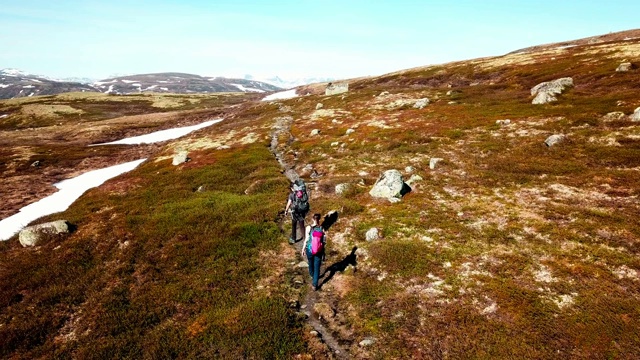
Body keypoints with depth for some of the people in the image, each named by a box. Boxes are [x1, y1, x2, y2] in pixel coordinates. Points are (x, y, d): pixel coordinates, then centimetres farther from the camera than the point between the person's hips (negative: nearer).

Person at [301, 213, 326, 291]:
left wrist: (303, 249, 2)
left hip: (309, 249, 0)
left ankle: (312, 275, 54)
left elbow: (306, 240, -11)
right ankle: (315, 285, 12)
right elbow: (324, 241, -4)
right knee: (317, 267, 10)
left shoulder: (309, 228, -15)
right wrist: (323, 250, 11)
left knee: (311, 263, 27)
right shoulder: (322, 228, -11)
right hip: (319, 251, 0)